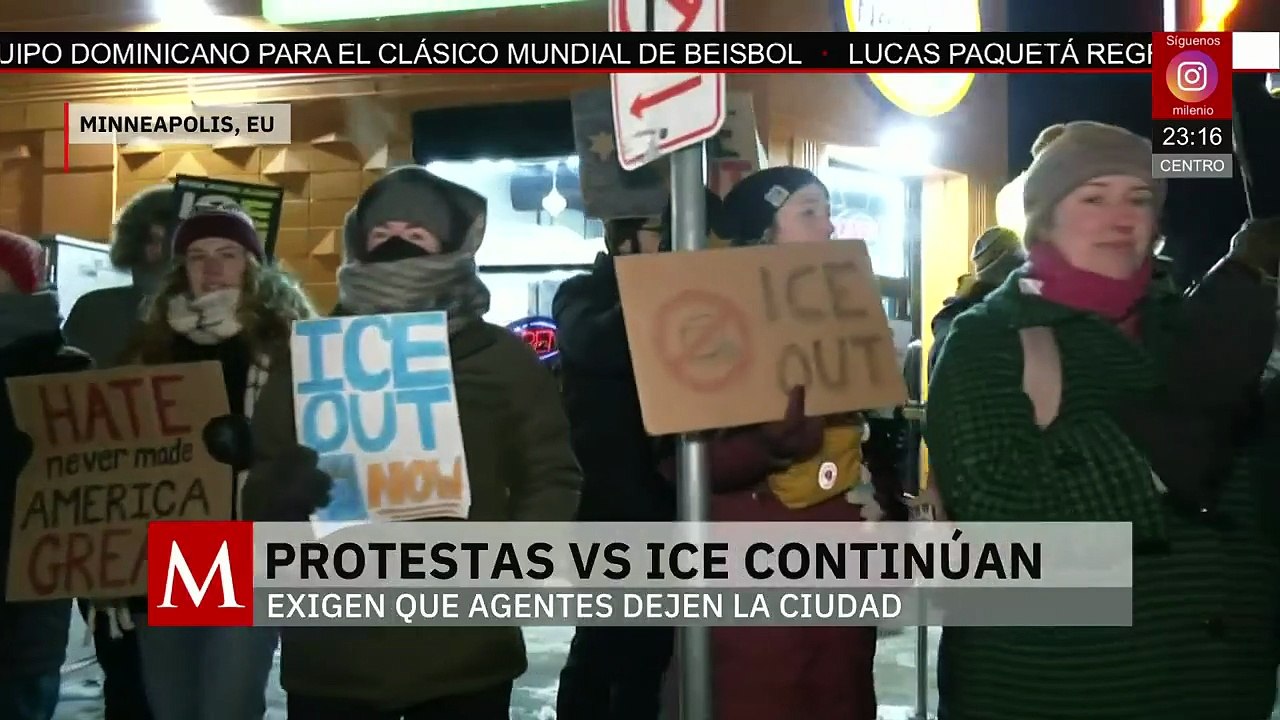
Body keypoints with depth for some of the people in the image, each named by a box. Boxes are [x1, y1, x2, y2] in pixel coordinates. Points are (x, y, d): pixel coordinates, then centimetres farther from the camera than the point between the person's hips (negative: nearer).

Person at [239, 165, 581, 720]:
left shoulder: (503, 356, 6)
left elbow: (552, 479, 6)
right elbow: (260, 495, 8)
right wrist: (287, 490, -15)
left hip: (467, 657, 0)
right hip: (332, 658, 1)